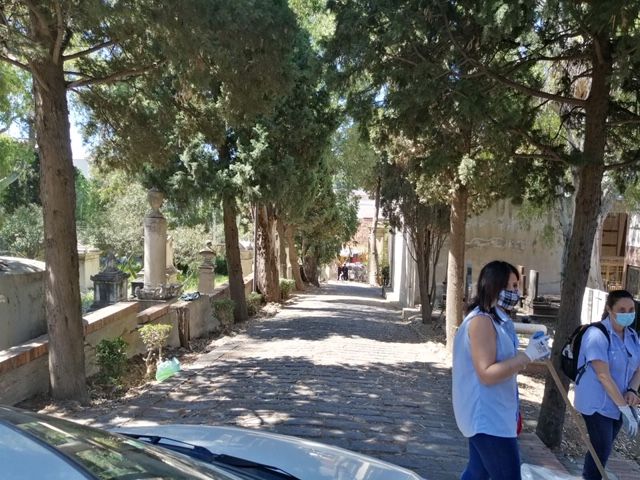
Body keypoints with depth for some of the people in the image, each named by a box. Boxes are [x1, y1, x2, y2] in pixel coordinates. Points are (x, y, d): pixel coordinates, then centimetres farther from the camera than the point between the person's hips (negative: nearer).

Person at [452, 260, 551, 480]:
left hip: (491, 414, 10)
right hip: (487, 416, -10)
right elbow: (487, 374, -24)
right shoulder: (481, 321, -20)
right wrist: (527, 355, -23)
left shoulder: (496, 320, 10)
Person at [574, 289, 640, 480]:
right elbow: (603, 376, -23)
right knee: (602, 449, -4)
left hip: (617, 404, 7)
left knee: (603, 448, 18)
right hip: (597, 404, -7)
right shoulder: (597, 335, -20)